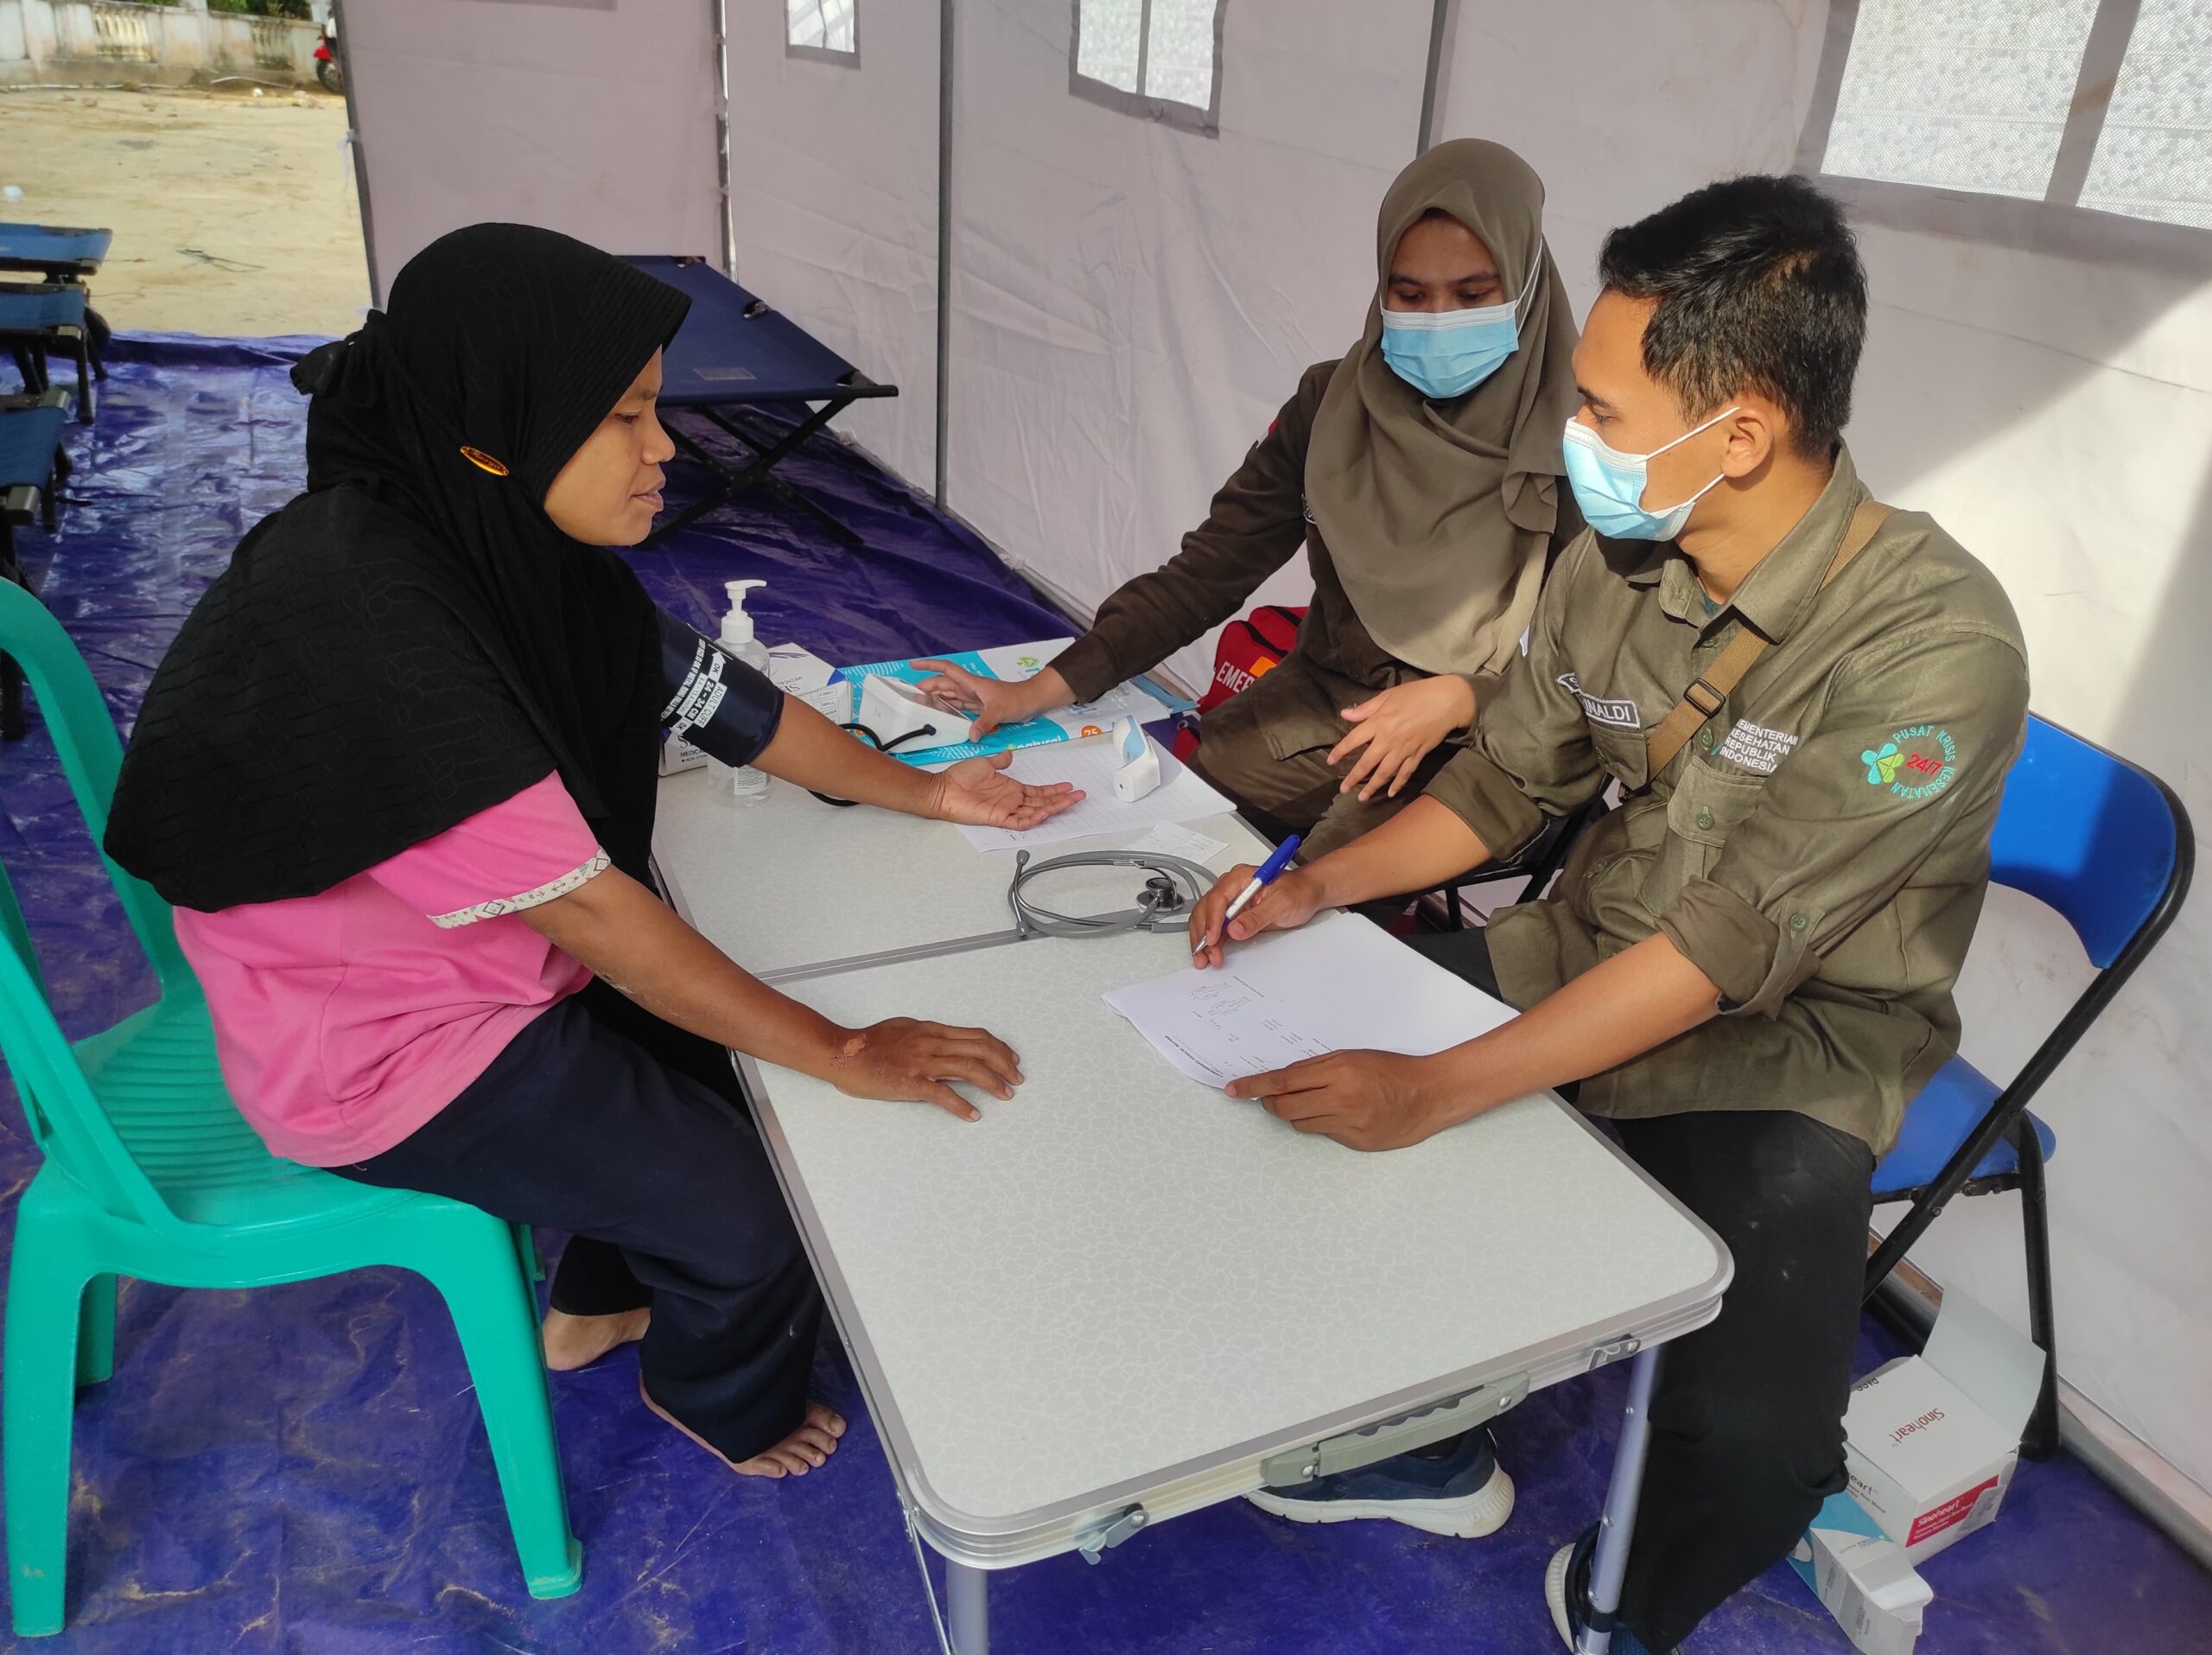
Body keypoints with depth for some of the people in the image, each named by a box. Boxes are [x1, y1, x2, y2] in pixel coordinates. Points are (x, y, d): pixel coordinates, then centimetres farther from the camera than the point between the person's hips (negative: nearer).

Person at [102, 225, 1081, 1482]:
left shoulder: (508, 535, -8)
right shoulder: (367, 623, -34)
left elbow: (717, 696, 1)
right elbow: (587, 907, -32)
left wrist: (922, 791, 2)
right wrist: (846, 1054, -27)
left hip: (483, 957, 8)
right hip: (382, 1048, -8)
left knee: (725, 1035, 18)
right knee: (752, 1211, -6)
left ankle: (603, 1304, 39)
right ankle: (723, 1399, 29)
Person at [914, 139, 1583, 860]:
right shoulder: (1333, 404, 0)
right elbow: (1209, 568, -1)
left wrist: (1458, 698, -23)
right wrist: (1047, 688, -9)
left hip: (1477, 742, -4)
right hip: (1314, 705, 4)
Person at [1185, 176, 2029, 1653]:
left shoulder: (1934, 646, -27)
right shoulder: (1613, 561, -7)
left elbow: (1732, 943, -31)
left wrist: (1435, 1091, -35)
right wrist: (1318, 887, -9)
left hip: (1784, 1048, -6)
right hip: (1586, 954, 6)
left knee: (1751, 1442, -25)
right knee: (1299, 1047, -1)